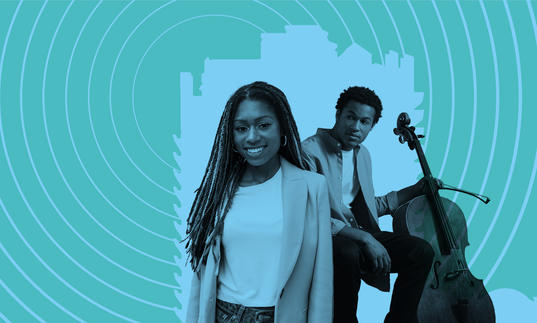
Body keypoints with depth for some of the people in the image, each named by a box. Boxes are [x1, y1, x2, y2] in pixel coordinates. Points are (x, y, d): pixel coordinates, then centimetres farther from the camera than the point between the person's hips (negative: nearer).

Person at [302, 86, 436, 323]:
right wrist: (363, 237, -27)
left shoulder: (362, 154, 15)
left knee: (421, 250, -12)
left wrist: (414, 190, 21)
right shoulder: (310, 152, -12)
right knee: (347, 252, -39)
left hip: (363, 237, 7)